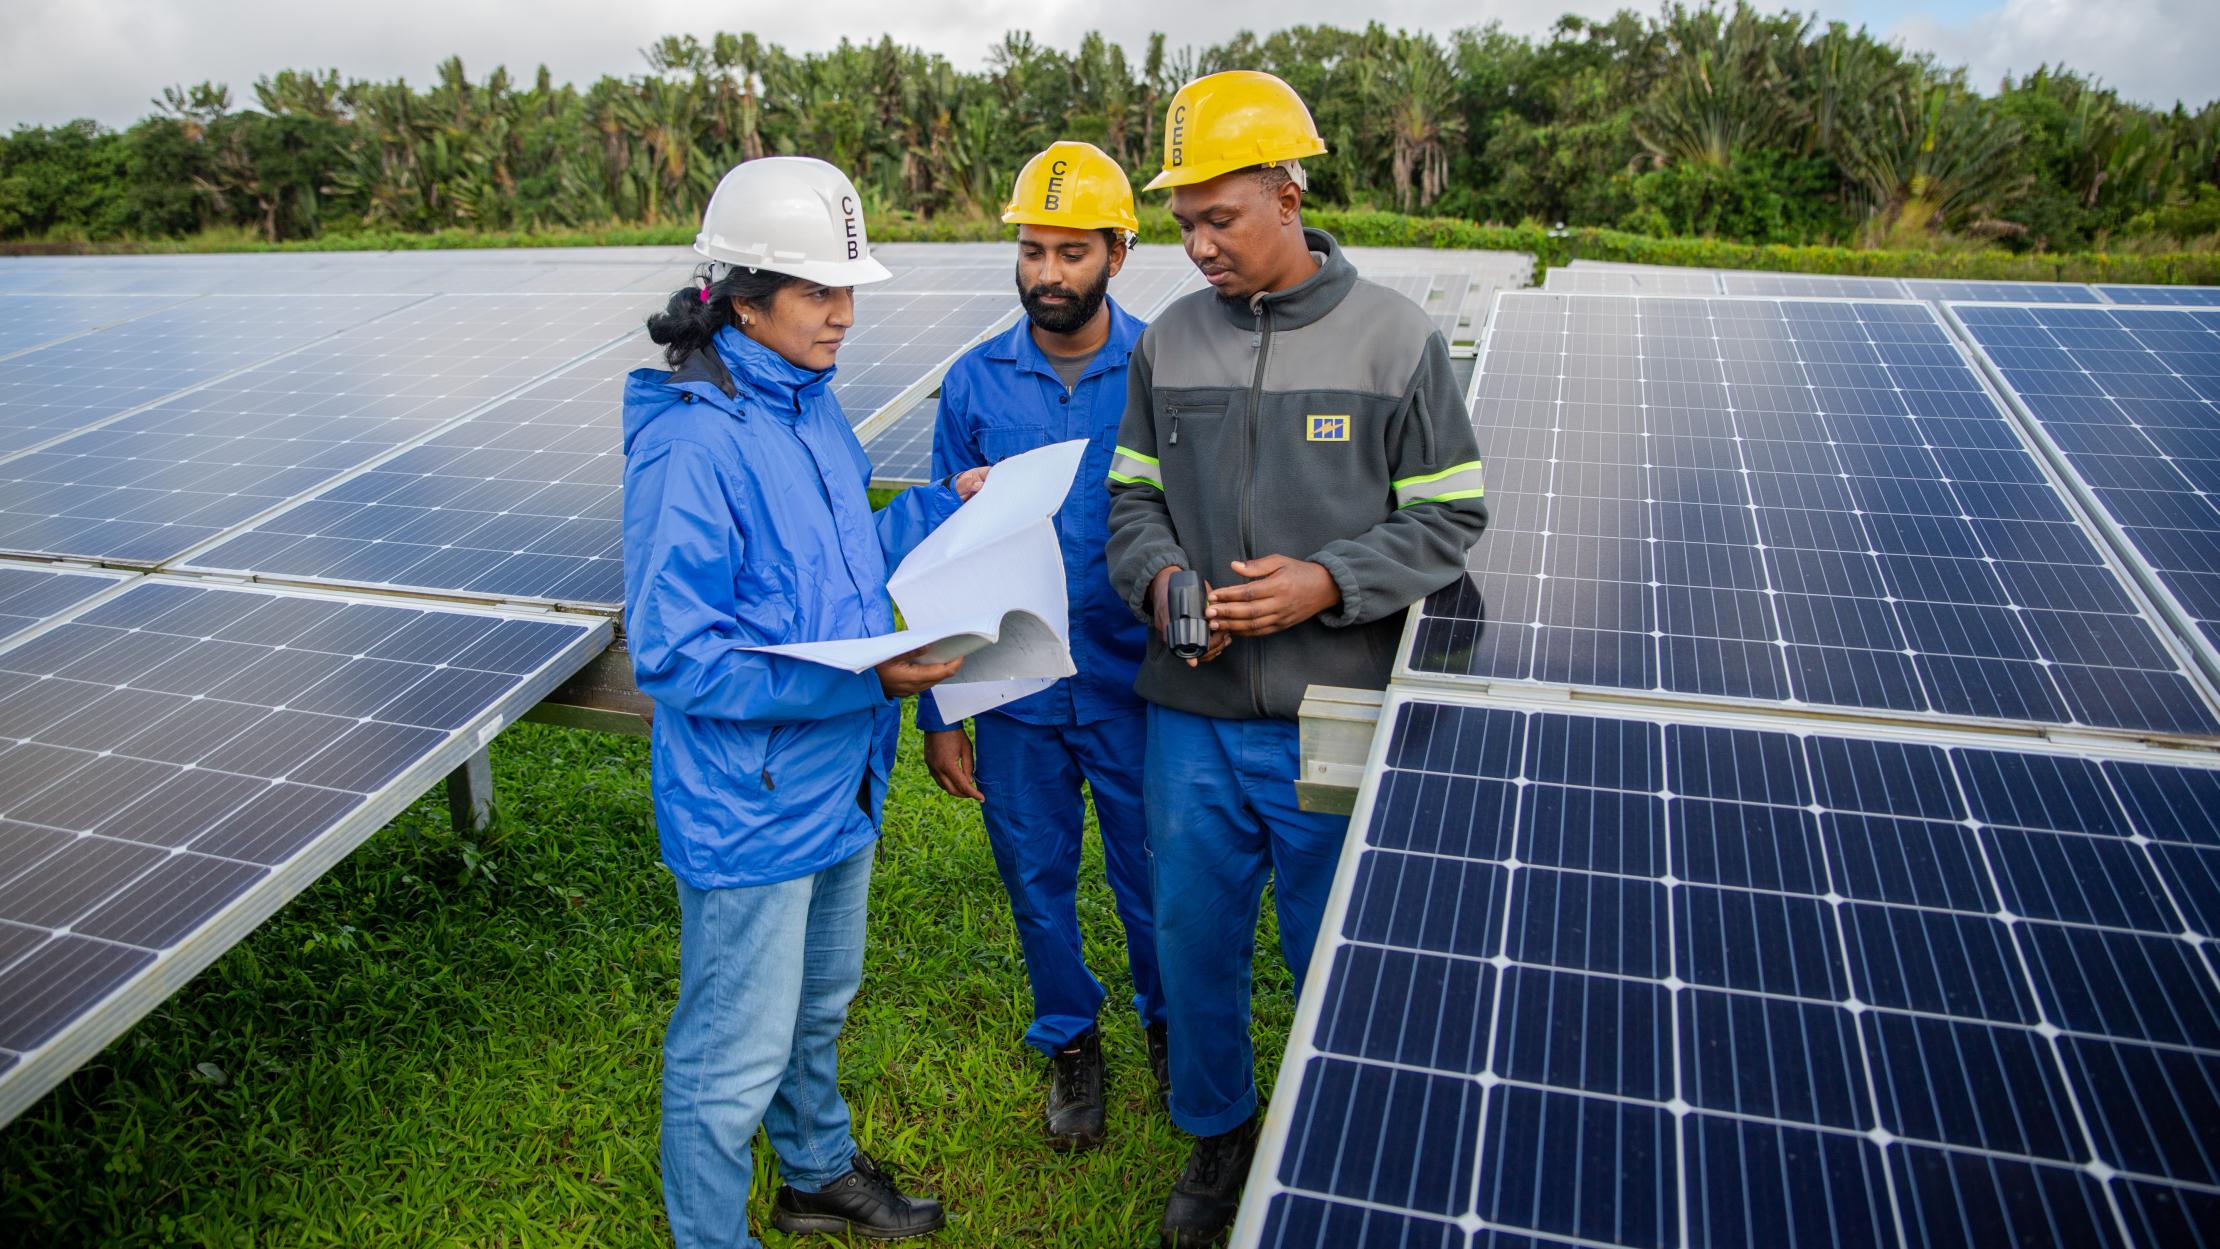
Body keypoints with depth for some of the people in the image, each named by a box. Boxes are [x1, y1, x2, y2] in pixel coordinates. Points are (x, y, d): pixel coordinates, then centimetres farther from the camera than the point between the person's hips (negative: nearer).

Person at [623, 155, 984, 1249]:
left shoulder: (810, 406, 3)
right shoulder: (690, 444, -24)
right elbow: (675, 655, -26)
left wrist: (943, 504, 4)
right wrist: (860, 677, -30)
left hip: (838, 779, 9)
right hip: (749, 806, -9)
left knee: (818, 1004, 29)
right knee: (737, 1059, 9)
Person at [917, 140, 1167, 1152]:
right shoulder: (974, 384, -2)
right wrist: (939, 710, 0)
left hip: (1135, 689, -1)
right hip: (1015, 694, 2)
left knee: (1153, 875, 14)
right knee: (1037, 878, 16)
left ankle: (1170, 1022, 43)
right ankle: (1070, 1039, 42)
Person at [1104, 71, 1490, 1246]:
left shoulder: (1393, 336, -6)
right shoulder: (1169, 340, 4)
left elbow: (1447, 518, -3)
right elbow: (1134, 496, 10)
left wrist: (1329, 582, -18)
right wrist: (1157, 578, -11)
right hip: (1190, 714, 3)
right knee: (1194, 932, 16)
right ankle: (1217, 1130, 42)